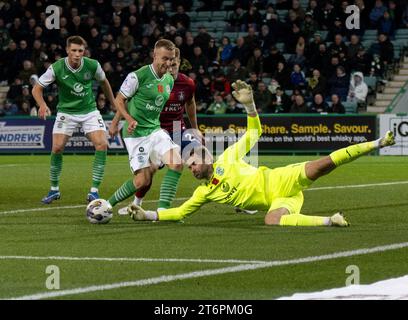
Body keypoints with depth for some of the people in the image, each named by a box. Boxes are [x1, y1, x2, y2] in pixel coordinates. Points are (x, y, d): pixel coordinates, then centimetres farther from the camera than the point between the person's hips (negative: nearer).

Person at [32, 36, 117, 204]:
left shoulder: (92, 65, -11)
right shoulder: (56, 68, -17)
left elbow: (103, 82, 10)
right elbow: (37, 88, -11)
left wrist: (113, 103, 15)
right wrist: (43, 105, -29)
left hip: (89, 111, 1)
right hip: (66, 111, -1)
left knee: (102, 144, -18)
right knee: (57, 147, -15)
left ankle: (94, 191, -10)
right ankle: (54, 190, 7)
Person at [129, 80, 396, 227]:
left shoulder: (227, 159, 8)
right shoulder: (205, 192, 16)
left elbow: (254, 132, 11)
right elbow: (179, 213, 17)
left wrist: (249, 105, -5)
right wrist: (147, 215, 7)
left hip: (280, 182, -3)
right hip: (276, 202, 4)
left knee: (323, 165, -27)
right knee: (273, 221, -30)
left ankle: (376, 144, -20)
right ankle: (330, 221, -29)